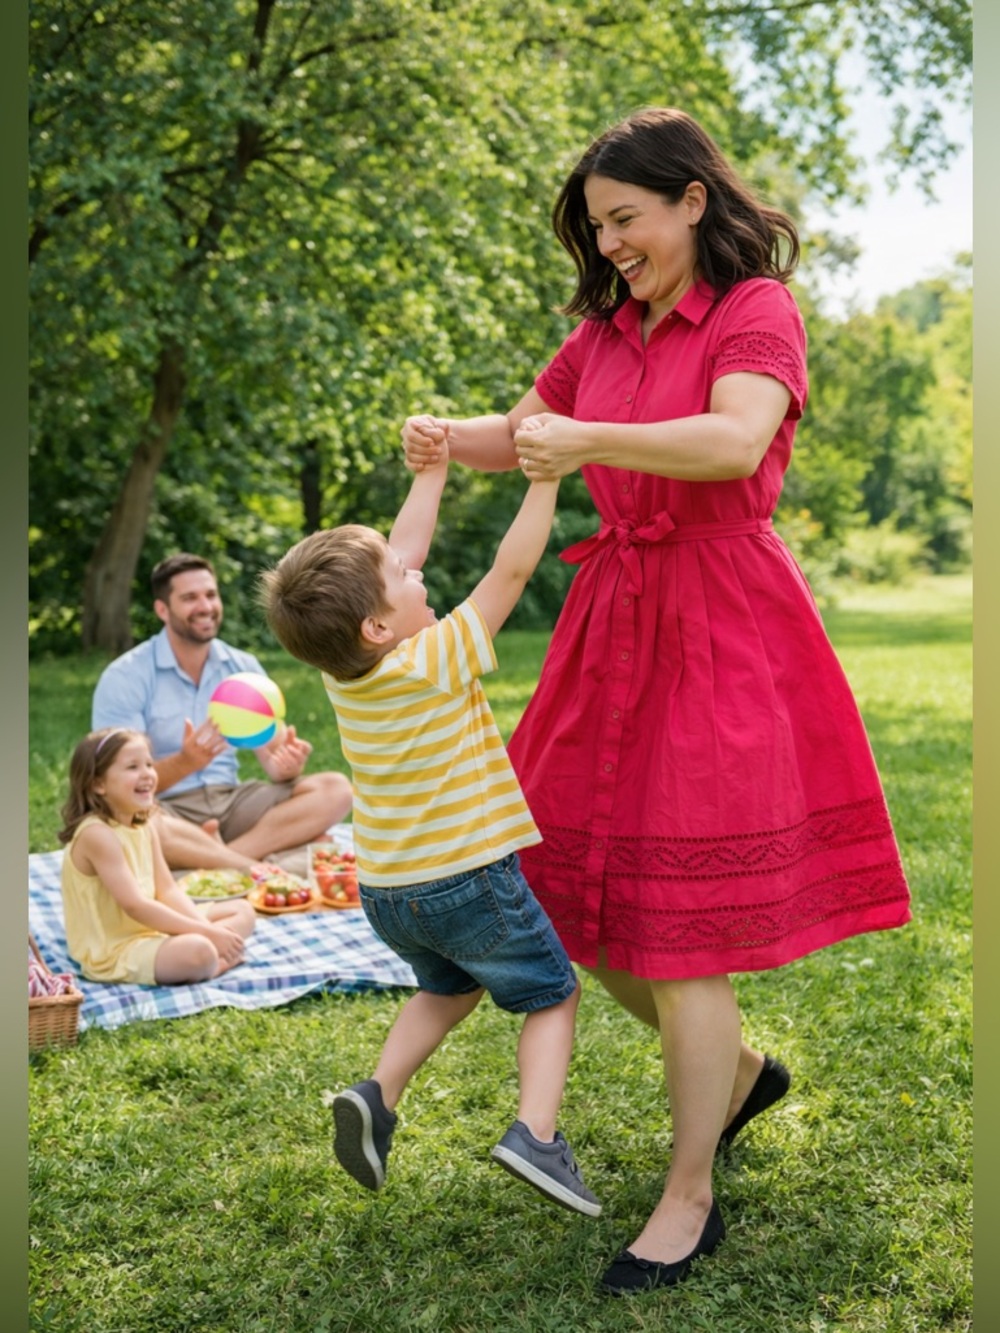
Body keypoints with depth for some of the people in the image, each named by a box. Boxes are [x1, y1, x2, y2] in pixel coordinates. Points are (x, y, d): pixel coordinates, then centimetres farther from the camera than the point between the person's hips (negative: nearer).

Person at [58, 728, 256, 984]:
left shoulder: (145, 827, 7)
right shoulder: (97, 834, -21)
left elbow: (168, 890, 5)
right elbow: (135, 906, -26)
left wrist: (207, 928, -13)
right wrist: (207, 932, -25)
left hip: (150, 927, 10)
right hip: (113, 951, -10)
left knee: (242, 910, 10)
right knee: (198, 951, -36)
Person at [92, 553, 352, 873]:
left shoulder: (244, 668, 8)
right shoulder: (125, 677, -7)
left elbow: (273, 758, 3)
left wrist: (287, 764, -22)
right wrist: (185, 762, -33)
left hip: (232, 802, 5)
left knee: (335, 789, -16)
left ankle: (220, 856, -27)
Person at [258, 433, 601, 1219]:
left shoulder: (343, 668, -3)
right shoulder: (435, 663, -21)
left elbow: (403, 547, 6)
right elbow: (511, 570, -19)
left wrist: (432, 467, 13)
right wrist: (546, 474, -15)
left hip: (385, 890, 7)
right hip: (467, 881, -7)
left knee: (450, 986, 30)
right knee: (552, 994, 13)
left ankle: (380, 1094, 11)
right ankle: (536, 1132, -5)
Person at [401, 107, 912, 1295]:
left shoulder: (757, 309, -6)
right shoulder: (605, 327, 14)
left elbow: (736, 443, -24)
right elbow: (524, 430, 21)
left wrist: (590, 438, -35)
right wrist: (449, 436, 0)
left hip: (720, 635, -7)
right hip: (614, 623, 8)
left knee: (678, 925, -5)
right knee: (578, 894, 11)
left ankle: (689, 1199, 12)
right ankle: (735, 1072, 35)